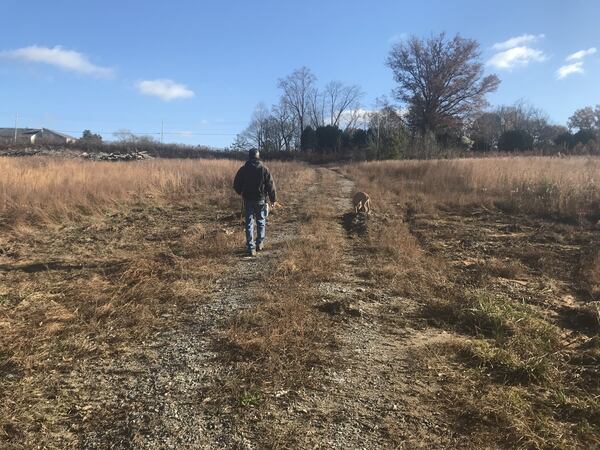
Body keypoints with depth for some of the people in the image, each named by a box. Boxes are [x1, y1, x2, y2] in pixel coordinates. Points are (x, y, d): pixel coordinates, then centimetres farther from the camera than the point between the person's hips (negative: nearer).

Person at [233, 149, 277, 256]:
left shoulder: (243, 169, -3)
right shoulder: (264, 169, -6)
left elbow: (236, 185, 3)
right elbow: (271, 185, -6)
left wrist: (241, 193, 23)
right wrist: (273, 198, 5)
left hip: (248, 200, 1)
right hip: (261, 199, 0)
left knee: (249, 223, 4)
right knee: (261, 221, 16)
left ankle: (251, 248, 0)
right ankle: (260, 244, 24)